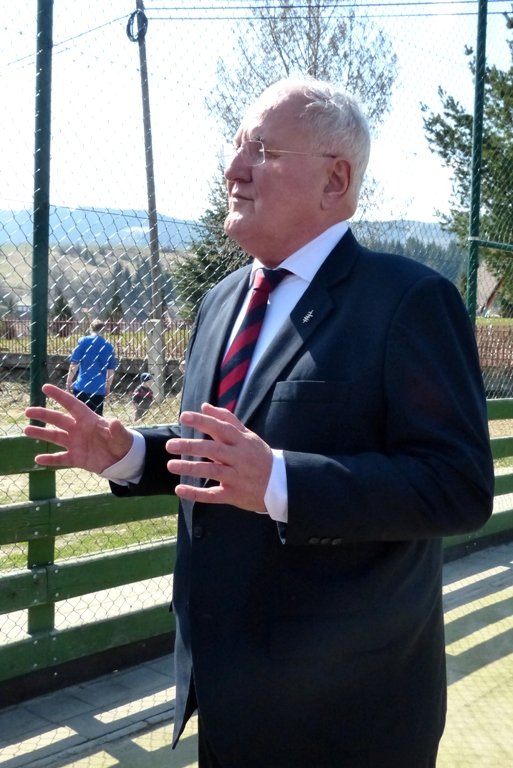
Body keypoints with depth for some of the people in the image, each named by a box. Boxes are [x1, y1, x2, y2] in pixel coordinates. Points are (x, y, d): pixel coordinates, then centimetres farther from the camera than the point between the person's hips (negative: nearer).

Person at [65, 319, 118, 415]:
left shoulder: (84, 341, -1)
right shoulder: (108, 346, 7)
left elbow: (74, 363, -5)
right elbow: (111, 369, 10)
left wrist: (69, 381, 3)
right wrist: (108, 387, 20)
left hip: (82, 386, -2)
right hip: (99, 389, 2)